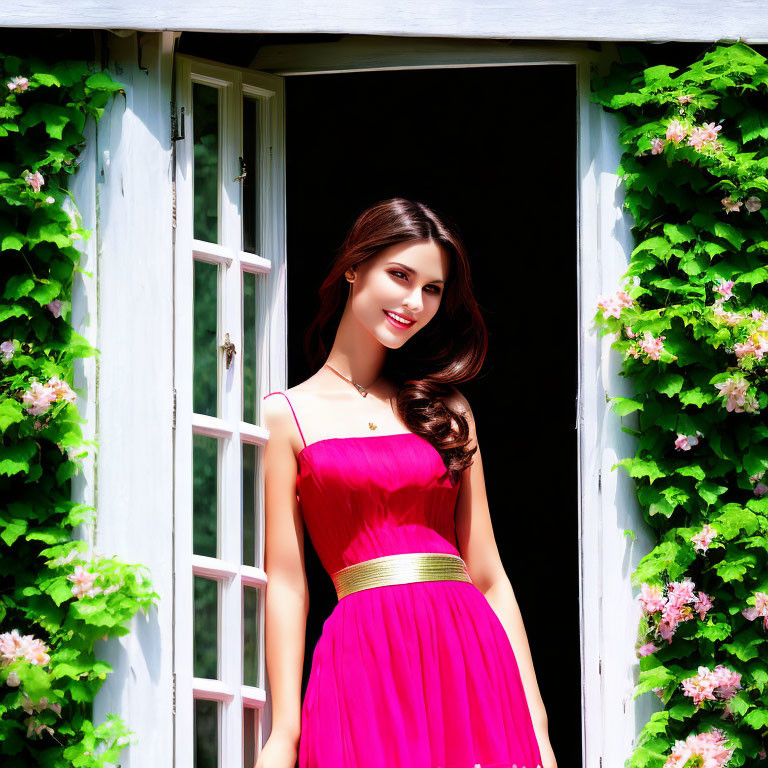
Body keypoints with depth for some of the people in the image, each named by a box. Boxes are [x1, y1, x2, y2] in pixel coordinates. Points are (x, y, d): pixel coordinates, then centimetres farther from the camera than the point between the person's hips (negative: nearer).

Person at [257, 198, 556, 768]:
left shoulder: (446, 409, 16)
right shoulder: (288, 414, 7)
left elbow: (488, 576, 13)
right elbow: (286, 583, 2)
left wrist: (534, 722, 6)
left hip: (471, 653, 3)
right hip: (366, 654, -3)